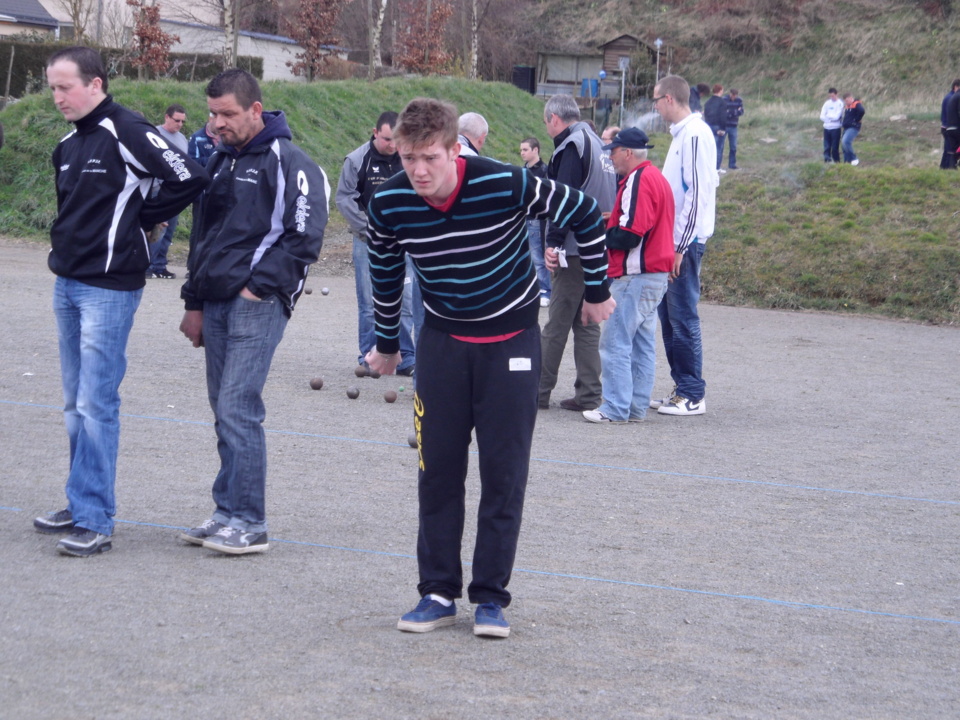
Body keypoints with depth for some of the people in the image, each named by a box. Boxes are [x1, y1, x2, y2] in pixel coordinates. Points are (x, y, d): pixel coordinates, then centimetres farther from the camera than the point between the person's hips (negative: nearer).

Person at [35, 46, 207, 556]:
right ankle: (81, 504, 23)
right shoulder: (68, 145, 13)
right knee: (76, 404, 14)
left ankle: (95, 522, -5)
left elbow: (190, 178, -17)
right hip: (67, 283, 9)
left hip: (109, 287, -9)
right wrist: (65, 243, 9)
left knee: (96, 404, -8)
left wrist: (139, 219, -8)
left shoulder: (125, 132, -13)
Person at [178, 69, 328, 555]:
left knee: (237, 410, -11)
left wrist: (259, 283, -15)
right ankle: (228, 512, 16)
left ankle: (249, 523, -6)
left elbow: (305, 236, -14)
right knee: (224, 411, 9)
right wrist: (195, 301, 23)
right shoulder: (221, 161, 17)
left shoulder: (287, 162, -8)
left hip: (257, 303, -8)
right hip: (218, 301, 8)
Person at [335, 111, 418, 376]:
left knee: (406, 302, -1)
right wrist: (368, 229, -9)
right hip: (368, 242, -2)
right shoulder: (357, 160, -4)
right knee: (369, 303, 2)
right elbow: (344, 198, -3)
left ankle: (406, 357, 5)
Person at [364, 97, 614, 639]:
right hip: (444, 339, 3)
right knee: (438, 468, 1)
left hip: (512, 336, -2)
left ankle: (491, 596, 6)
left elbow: (585, 214, -10)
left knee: (505, 471, -2)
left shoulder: (505, 184, -26)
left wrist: (597, 291, -1)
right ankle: (439, 593, 10)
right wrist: (387, 343, 17)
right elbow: (385, 270, 7)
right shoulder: (389, 203, -15)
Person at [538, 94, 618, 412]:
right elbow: (610, 198, 20)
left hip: (575, 251, -9)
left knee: (557, 324, -4)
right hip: (598, 248, 9)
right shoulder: (597, 144, 18)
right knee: (587, 322, 10)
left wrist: (553, 241, -16)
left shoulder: (571, 146, -11)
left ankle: (538, 390, 2)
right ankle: (588, 394, 9)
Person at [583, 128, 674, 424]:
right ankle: (637, 408, 14)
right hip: (657, 275, 10)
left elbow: (629, 235, -21)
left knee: (616, 343, -6)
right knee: (642, 344, 11)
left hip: (635, 276, -10)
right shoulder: (657, 178, 18)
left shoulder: (638, 181, -15)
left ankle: (615, 409, -6)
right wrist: (612, 222, 12)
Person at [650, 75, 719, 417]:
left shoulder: (695, 134, -15)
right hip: (673, 240, 10)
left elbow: (698, 193, -19)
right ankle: (682, 388, 19)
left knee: (683, 317, -5)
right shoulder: (682, 133, 15)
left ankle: (693, 395, 2)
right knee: (669, 314, 13)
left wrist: (680, 245, -19)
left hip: (685, 241, -10)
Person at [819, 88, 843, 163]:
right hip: (826, 128, 5)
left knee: (835, 147, -3)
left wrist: (827, 116, -1)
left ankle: (836, 161, 5)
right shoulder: (827, 103, 9)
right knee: (826, 146, 3)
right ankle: (827, 159, 7)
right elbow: (822, 117, 4)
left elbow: (837, 116, -13)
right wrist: (831, 118, -8)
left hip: (835, 128, -4)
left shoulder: (840, 103, -4)